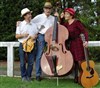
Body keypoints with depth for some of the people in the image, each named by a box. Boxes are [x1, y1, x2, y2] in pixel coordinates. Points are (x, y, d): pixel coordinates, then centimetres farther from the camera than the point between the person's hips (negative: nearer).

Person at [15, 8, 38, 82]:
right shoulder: (20, 25, 1)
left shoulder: (34, 25, 10)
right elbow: (17, 36, 1)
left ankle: (28, 76, 17)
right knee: (23, 62, 2)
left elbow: (37, 34, 13)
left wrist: (35, 37, -9)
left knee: (31, 62, 3)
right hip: (23, 44, -2)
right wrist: (23, 35, -18)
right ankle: (24, 76, 16)